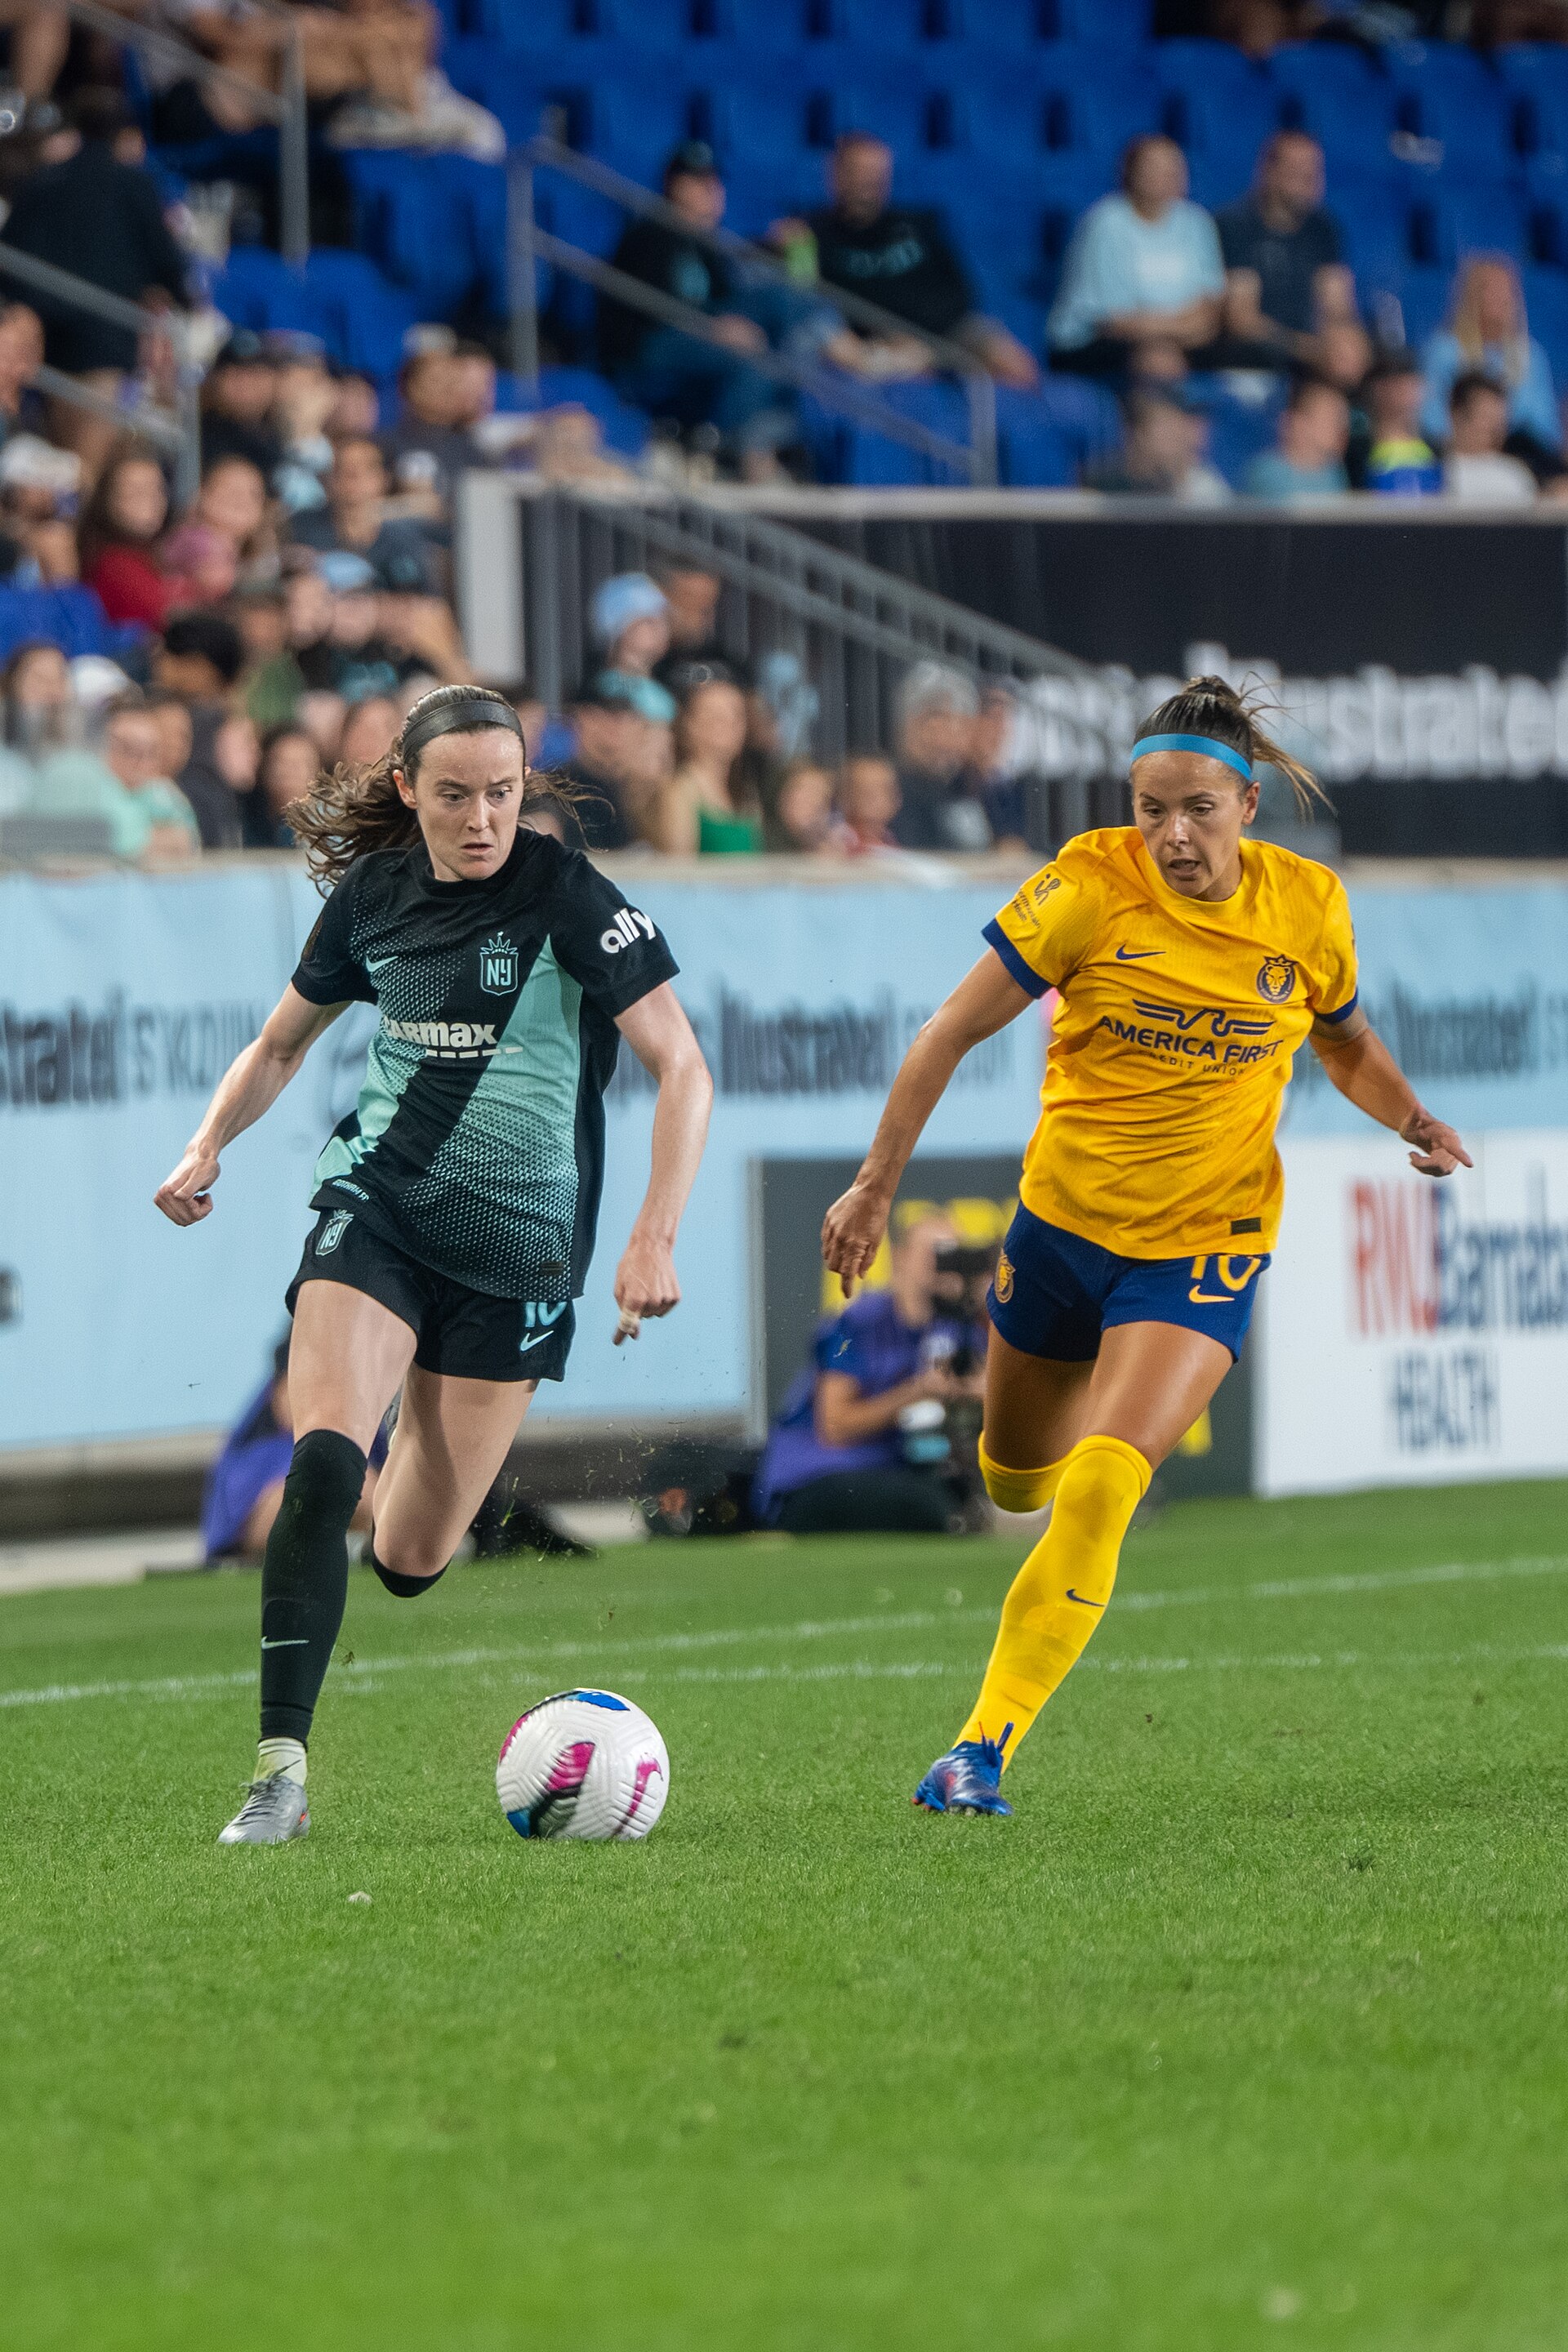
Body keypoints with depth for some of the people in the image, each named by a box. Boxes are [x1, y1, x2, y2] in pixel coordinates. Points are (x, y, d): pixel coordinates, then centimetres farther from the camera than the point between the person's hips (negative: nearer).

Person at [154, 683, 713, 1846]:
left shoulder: (568, 896, -13)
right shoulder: (372, 895, 1)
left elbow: (683, 1068, -15)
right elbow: (281, 1043, 17)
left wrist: (655, 1239, -25)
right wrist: (208, 1148, 0)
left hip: (518, 1247, -2)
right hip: (377, 1211, 2)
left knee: (410, 1559, 2)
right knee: (324, 1460, -24)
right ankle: (281, 1770, -23)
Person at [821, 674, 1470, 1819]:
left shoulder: (1308, 906, -8)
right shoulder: (1092, 886, -14)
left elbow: (1349, 1046, 14)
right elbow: (953, 1032, -7)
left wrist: (1417, 1126, -5)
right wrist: (877, 1185, -7)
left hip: (1203, 1245, -2)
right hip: (1063, 1216, 2)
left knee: (1097, 1491, -21)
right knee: (1016, 1478, 19)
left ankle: (985, 1748, -17)